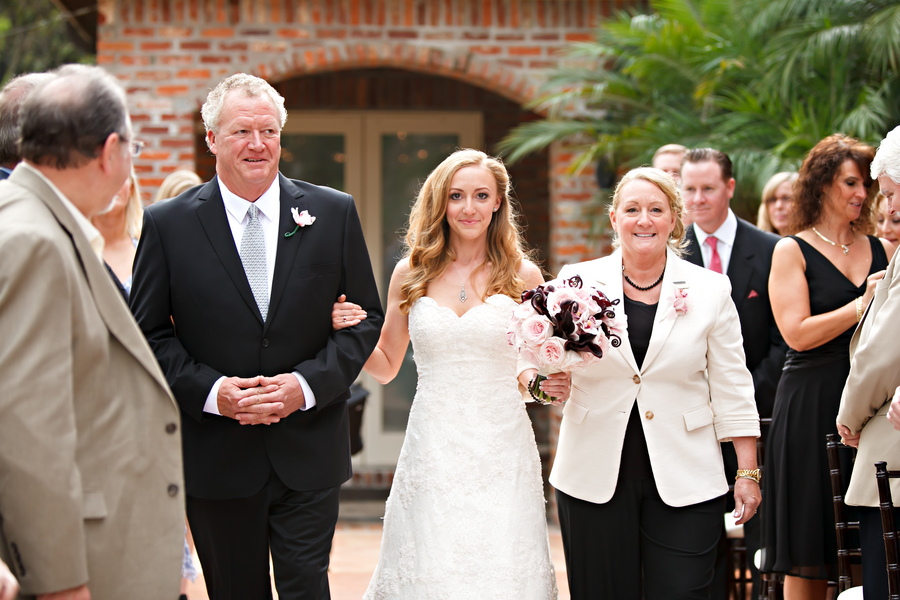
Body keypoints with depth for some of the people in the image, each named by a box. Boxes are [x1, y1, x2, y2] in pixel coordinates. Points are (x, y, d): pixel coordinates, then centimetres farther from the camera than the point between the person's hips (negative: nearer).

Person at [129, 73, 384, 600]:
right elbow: (149, 332, 1)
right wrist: (210, 390, -14)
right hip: (215, 457, 0)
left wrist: (307, 383, -12)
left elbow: (367, 319, 4)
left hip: (309, 455, 0)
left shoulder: (334, 214, 2)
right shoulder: (167, 224, -1)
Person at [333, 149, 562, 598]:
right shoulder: (411, 273, 6)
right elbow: (386, 366, 14)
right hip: (432, 454, 1)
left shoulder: (523, 276, 3)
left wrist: (557, 385, -10)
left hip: (502, 455, -1)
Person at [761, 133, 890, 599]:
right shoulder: (792, 251, 1)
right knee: (808, 558, 1)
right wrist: (861, 305, -14)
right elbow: (797, 333, -10)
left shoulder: (879, 250, 14)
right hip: (812, 407, -4)